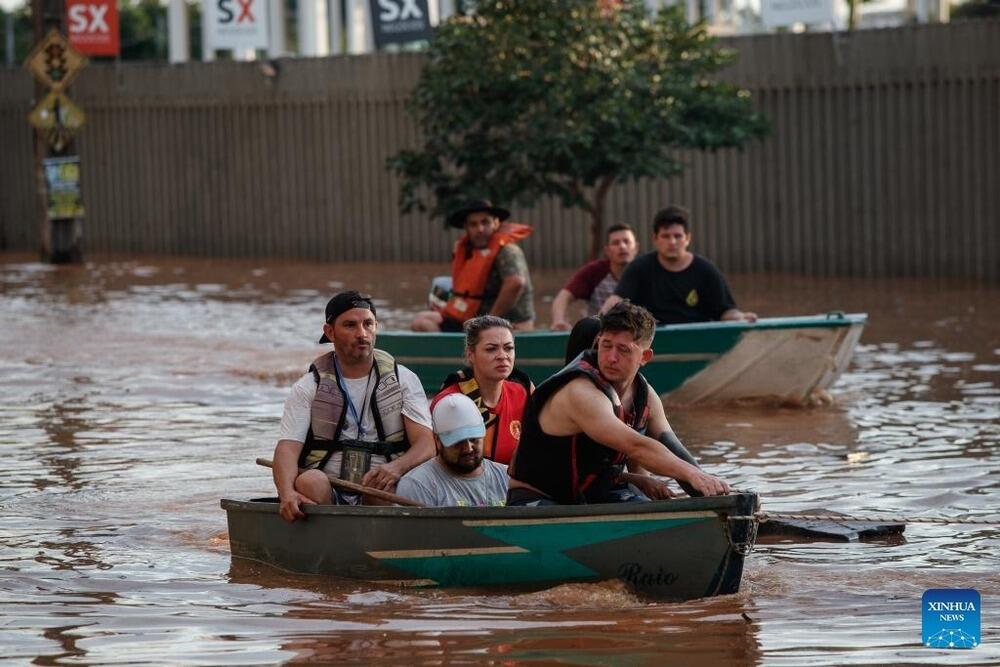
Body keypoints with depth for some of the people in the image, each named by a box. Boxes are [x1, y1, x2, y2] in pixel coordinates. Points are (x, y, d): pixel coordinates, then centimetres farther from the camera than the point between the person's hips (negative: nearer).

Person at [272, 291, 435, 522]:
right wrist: (287, 493, -27)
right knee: (311, 481, -34)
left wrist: (397, 468, -23)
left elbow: (426, 444, 2)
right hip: (326, 494, 0)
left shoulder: (403, 380, 12)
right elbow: (287, 447, -4)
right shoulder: (309, 388, 9)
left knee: (383, 487, -34)